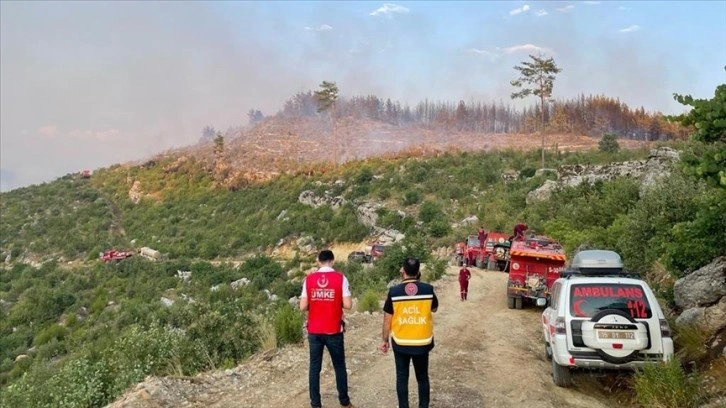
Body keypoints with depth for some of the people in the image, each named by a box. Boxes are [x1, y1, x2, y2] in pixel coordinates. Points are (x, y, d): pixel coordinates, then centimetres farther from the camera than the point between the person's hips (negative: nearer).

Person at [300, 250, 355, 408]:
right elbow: (347, 305, -11)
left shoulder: (308, 279, -3)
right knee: (339, 366, 14)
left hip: (314, 331, 2)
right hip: (333, 331, -1)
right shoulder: (340, 278, -9)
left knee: (314, 367, 12)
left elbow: (303, 307, -4)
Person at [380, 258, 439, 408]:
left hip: (400, 343, -1)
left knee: (402, 377, 14)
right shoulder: (428, 289, -9)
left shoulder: (394, 291, -11)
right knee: (422, 377, 17)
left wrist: (385, 341, 8)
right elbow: (434, 309, 12)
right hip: (422, 342, 1)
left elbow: (387, 320, -5)